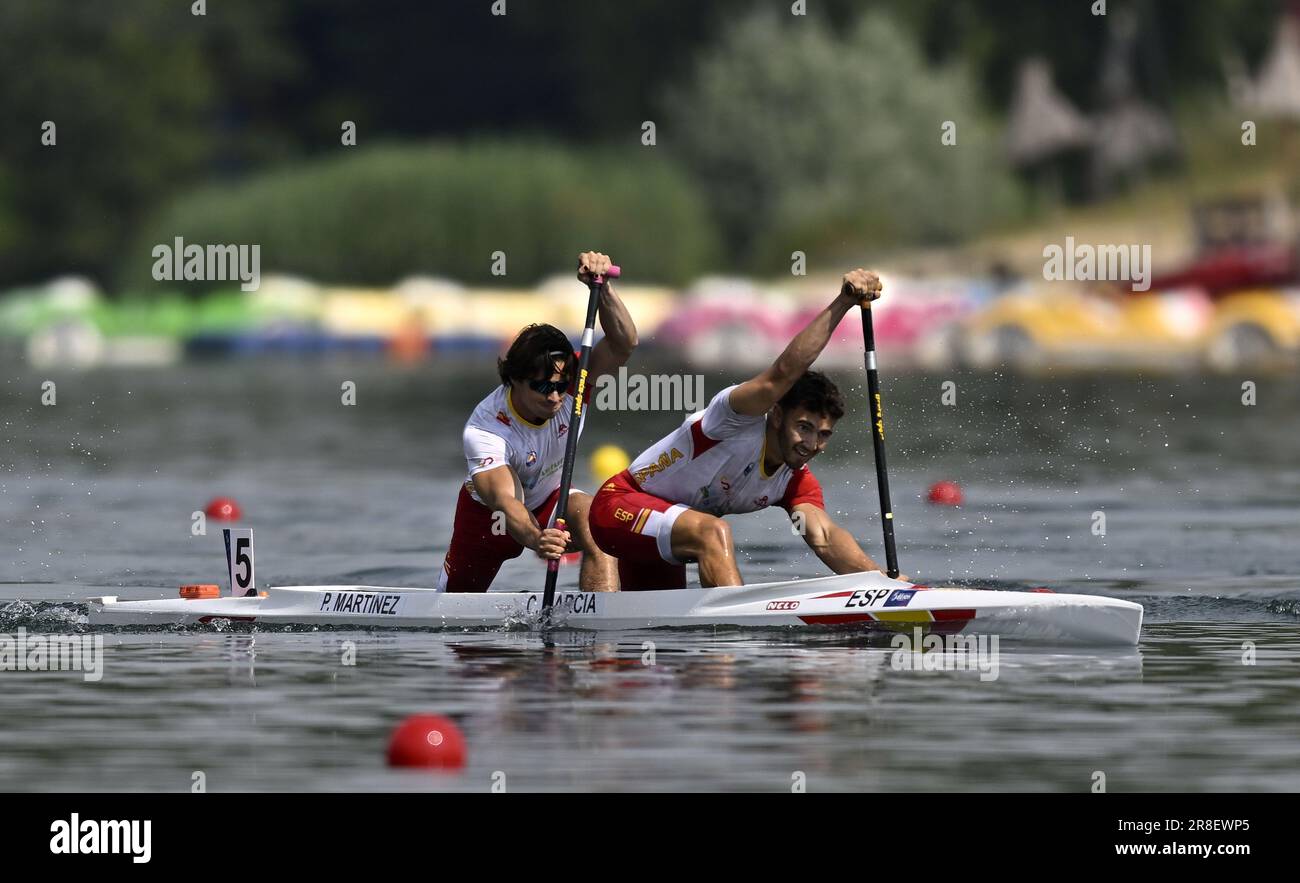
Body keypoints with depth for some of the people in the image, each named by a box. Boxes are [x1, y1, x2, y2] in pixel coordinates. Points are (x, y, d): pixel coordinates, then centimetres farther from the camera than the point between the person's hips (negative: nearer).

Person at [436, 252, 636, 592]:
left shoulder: (568, 386, -25)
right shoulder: (483, 429, -36)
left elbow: (623, 344, -38)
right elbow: (502, 498, -50)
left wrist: (602, 288, -55)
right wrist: (534, 539, -71)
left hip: (548, 500, 2)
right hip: (488, 513, -2)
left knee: (593, 520, -33)